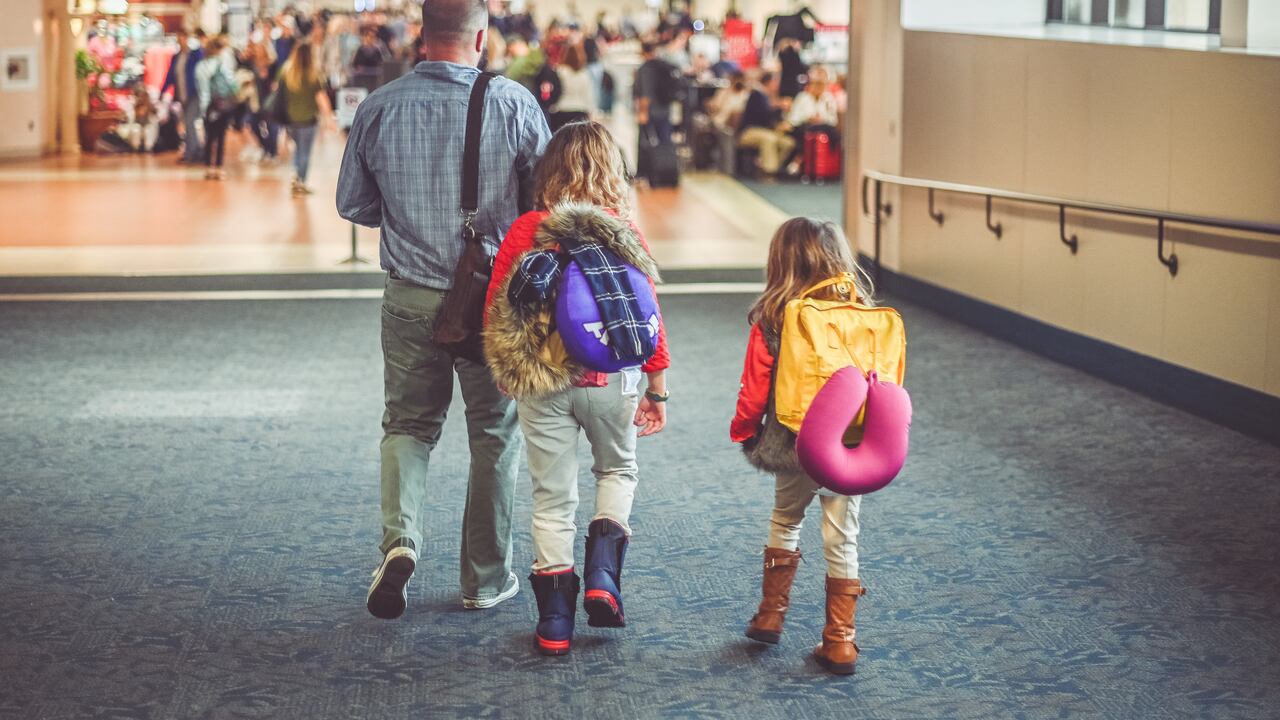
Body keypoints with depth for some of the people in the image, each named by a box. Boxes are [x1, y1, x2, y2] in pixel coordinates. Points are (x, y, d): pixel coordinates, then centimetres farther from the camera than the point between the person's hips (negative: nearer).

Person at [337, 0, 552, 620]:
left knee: (408, 423, 16)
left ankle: (400, 536, -9)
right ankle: (486, 578, 21)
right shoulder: (512, 103, -11)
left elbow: (352, 204, 4)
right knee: (494, 431, 13)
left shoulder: (378, 108, -6)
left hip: (410, 297, 1)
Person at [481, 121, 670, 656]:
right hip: (612, 384, 0)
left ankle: (555, 622, 12)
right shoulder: (625, 235, -4)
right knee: (618, 469, 27)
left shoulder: (527, 231, -5)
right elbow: (648, 317, -2)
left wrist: (510, 370, 16)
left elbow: (495, 311, -2)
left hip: (543, 386, 0)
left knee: (552, 496, 10)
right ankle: (603, 573, 10)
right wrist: (657, 391, 9)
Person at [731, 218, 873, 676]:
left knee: (785, 522, 23)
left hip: (795, 445, -1)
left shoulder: (771, 319, -9)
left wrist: (743, 431, 12)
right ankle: (840, 642, 10)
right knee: (842, 541, 8)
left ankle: (771, 616, 29)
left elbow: (756, 388, -5)